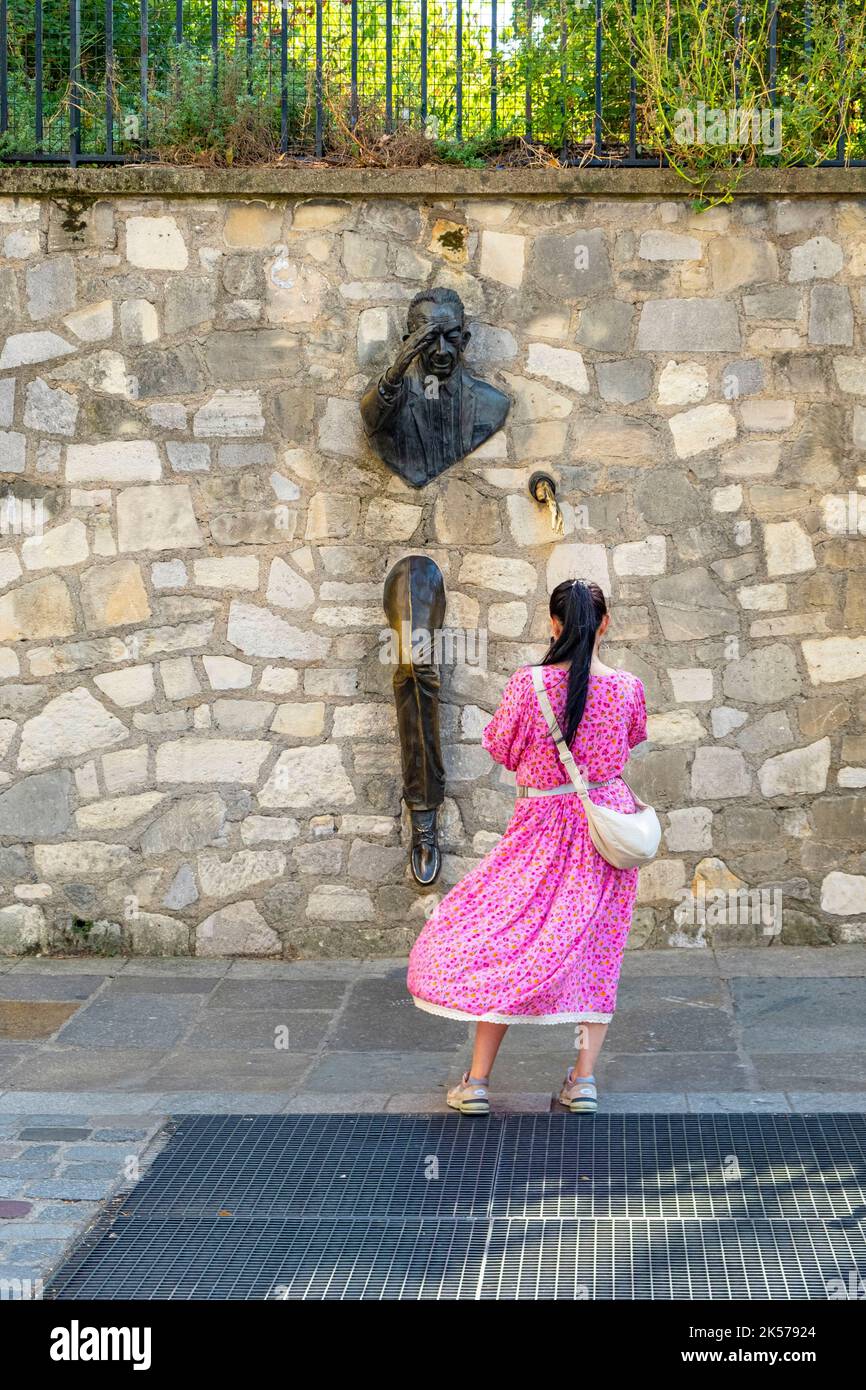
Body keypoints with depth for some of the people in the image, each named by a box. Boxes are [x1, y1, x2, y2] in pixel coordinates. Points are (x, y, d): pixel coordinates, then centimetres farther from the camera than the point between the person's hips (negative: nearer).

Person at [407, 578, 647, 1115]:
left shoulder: (528, 683, -15)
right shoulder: (627, 687, -8)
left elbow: (501, 748, -1)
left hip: (545, 828, -2)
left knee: (503, 937, 8)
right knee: (598, 948, 12)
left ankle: (477, 1082, 7)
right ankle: (584, 1077, 6)